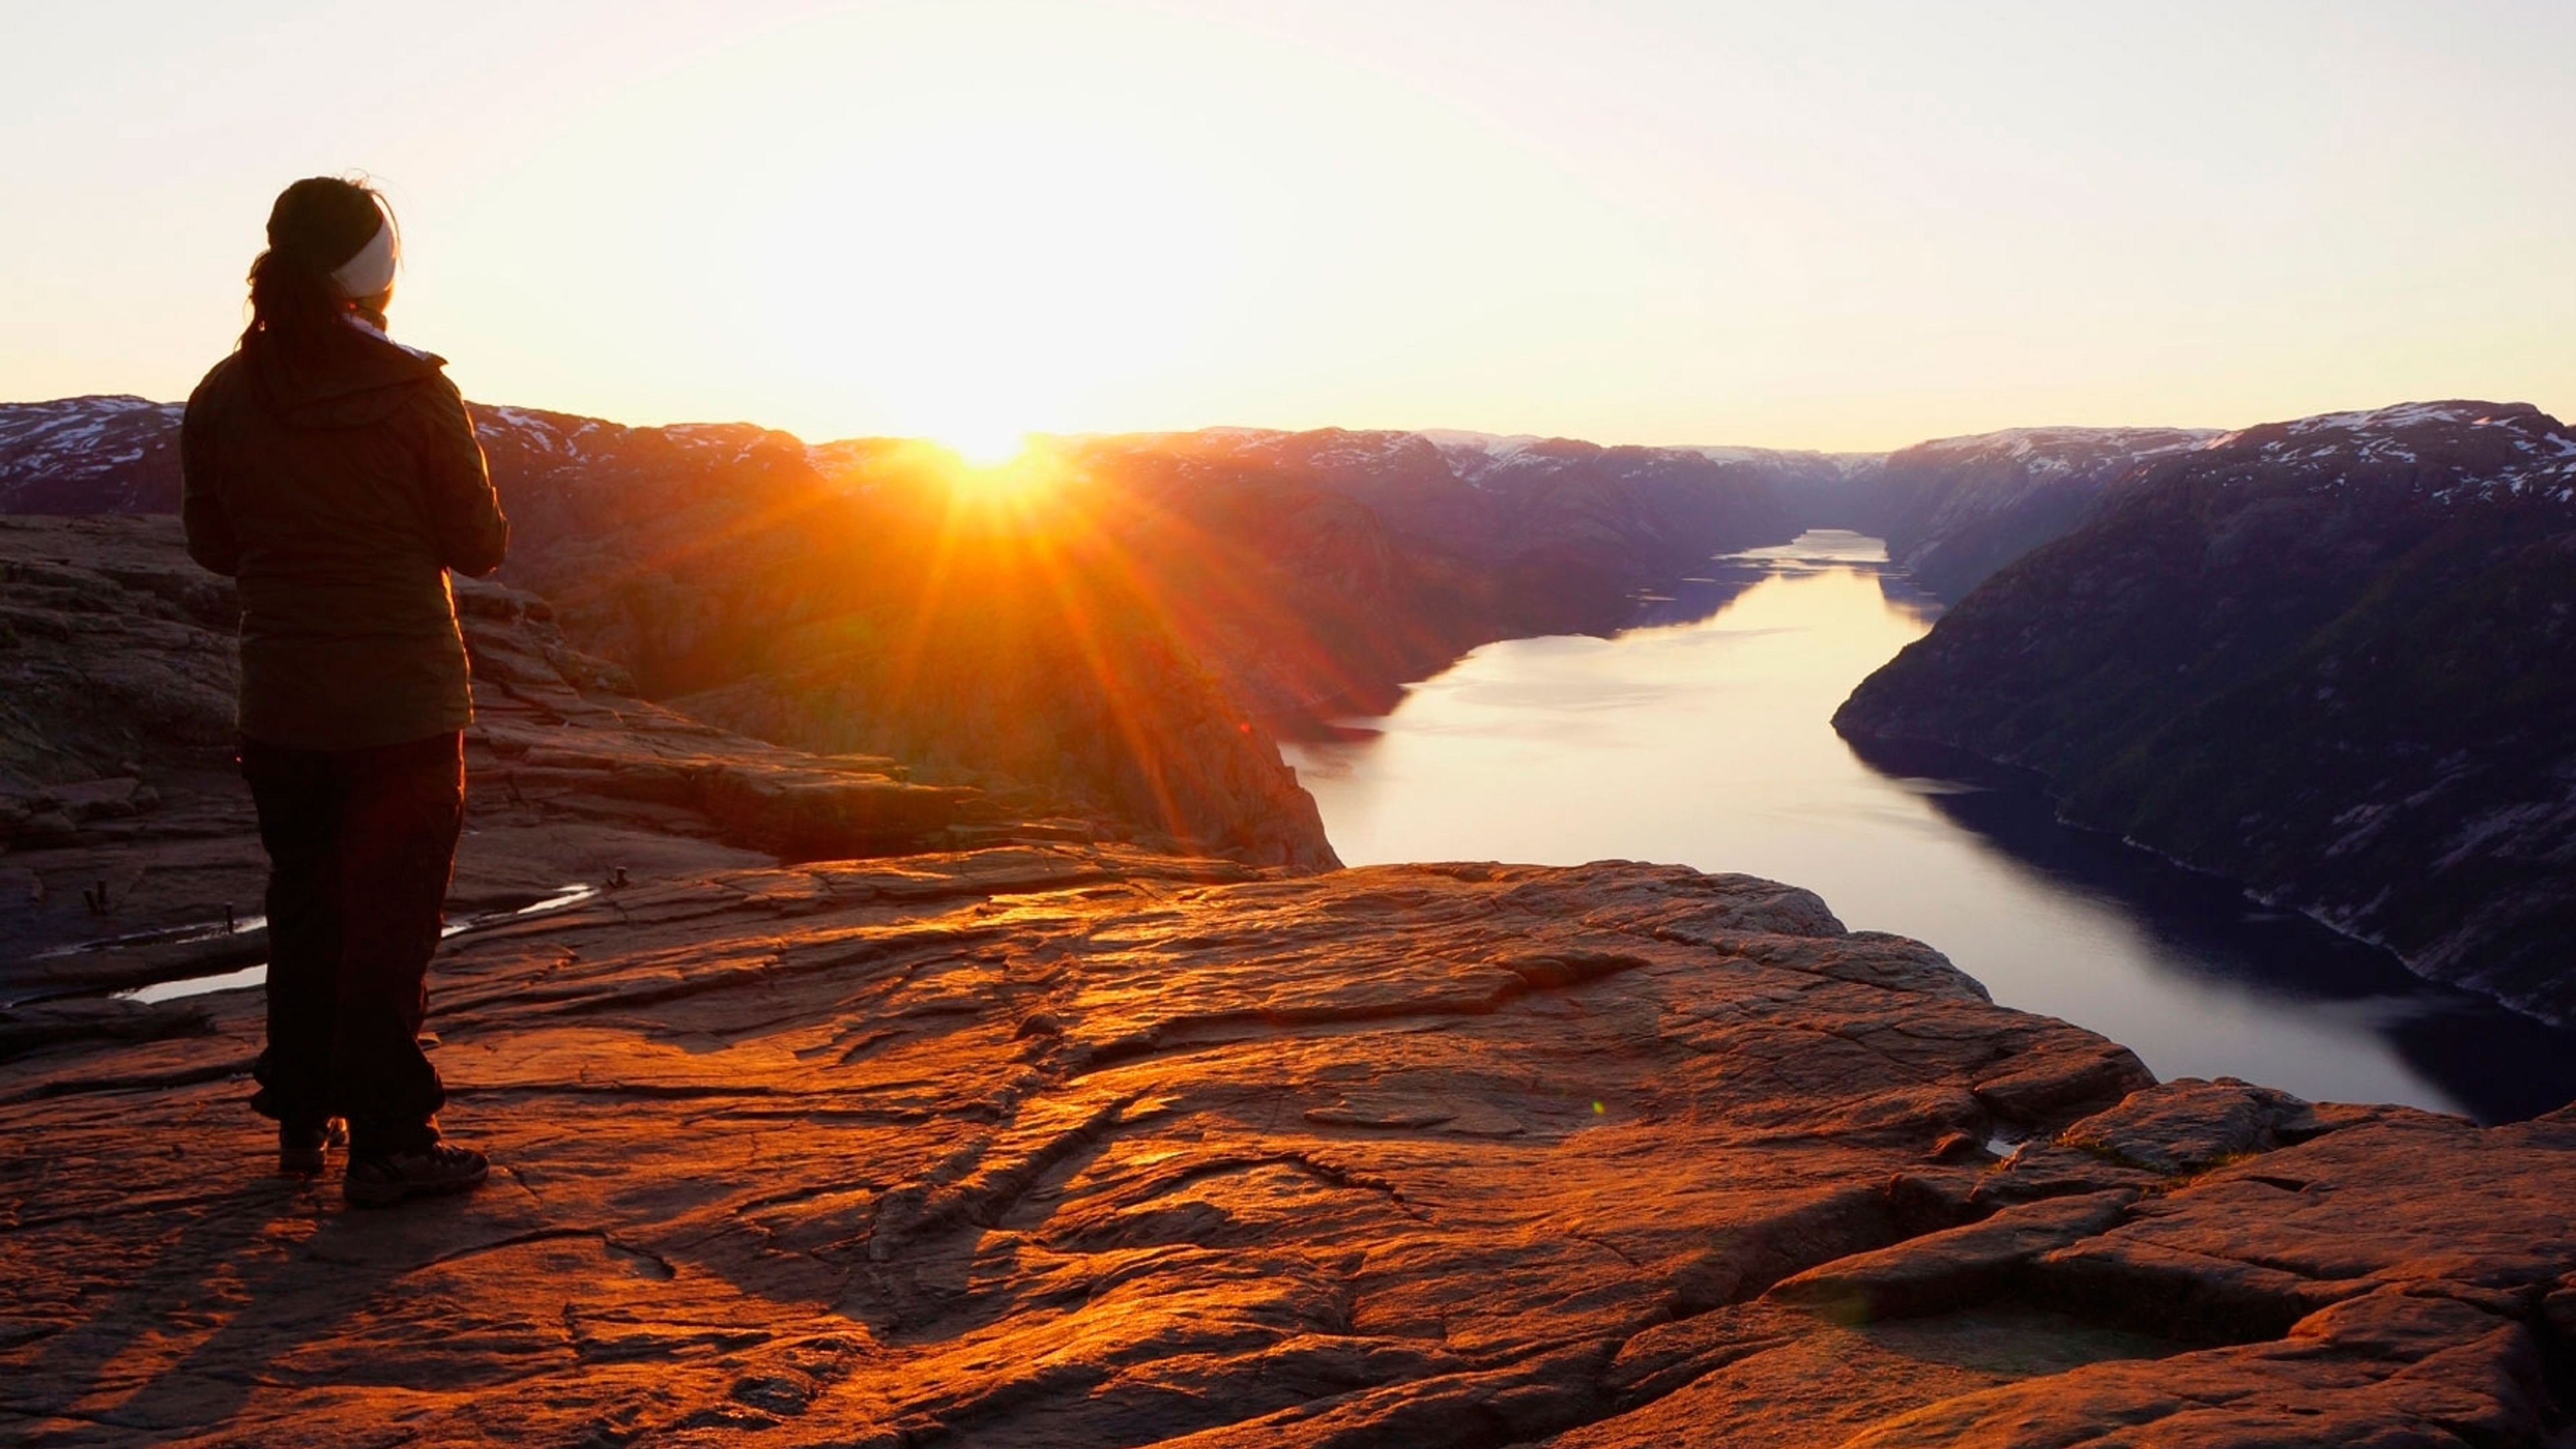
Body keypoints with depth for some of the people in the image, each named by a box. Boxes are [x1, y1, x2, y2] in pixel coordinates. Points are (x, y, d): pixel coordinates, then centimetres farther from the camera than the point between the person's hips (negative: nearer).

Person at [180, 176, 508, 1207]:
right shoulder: (413, 394, -13)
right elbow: (478, 544, -7)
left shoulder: (221, 399, 0)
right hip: (404, 702, -4)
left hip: (281, 704, 5)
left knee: (302, 904, 17)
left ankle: (301, 1119, 28)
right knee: (392, 918, 2)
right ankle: (387, 1142, 6)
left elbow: (213, 545, 9)